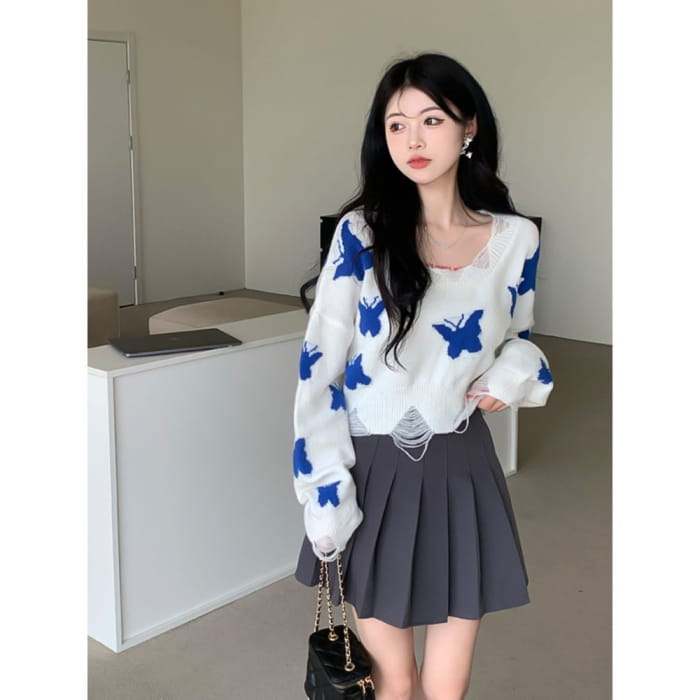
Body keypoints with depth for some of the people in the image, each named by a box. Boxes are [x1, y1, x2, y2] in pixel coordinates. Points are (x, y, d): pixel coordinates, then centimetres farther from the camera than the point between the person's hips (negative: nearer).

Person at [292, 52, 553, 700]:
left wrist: (511, 374, -8)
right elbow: (320, 366, -9)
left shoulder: (516, 238, -2)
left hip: (460, 470, 2)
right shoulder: (362, 232, -9)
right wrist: (326, 490, -13)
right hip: (373, 468, -1)